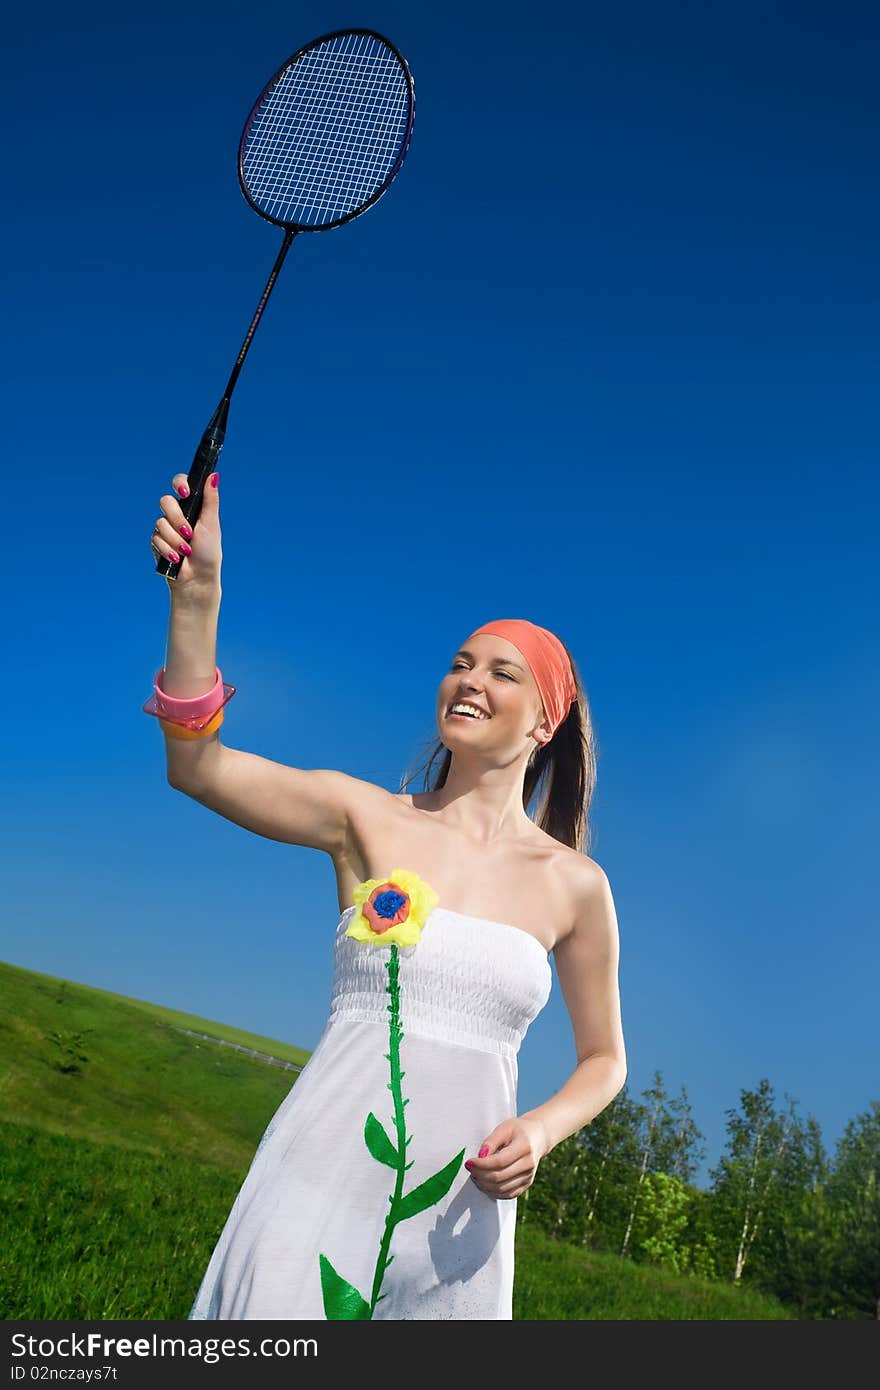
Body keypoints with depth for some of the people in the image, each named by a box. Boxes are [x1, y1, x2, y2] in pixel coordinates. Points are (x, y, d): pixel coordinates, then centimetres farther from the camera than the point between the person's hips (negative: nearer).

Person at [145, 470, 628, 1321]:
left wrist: (541, 1131, -9)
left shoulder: (575, 885, 0)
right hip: (321, 1172, -1)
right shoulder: (366, 818, -2)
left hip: (458, 1209, 1)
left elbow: (603, 1058, 10)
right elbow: (198, 766, -15)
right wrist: (197, 595, -25)